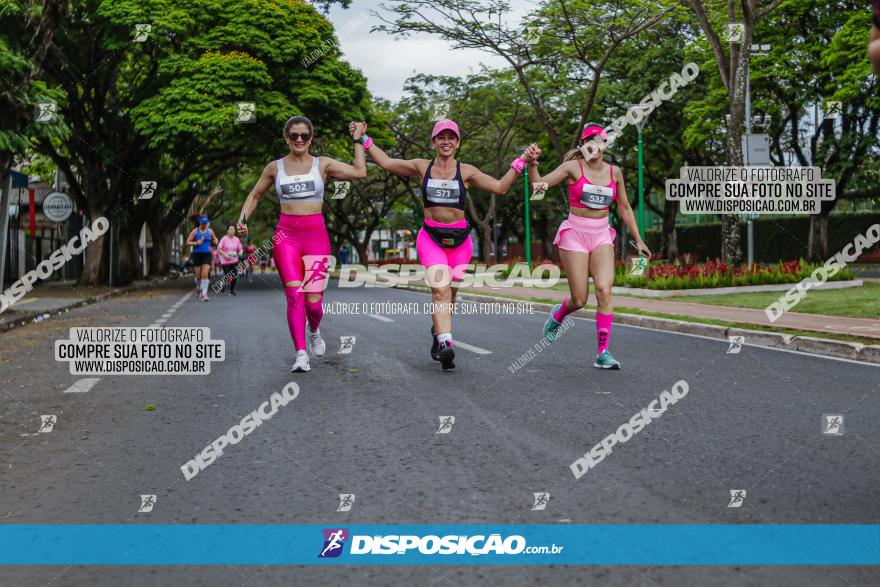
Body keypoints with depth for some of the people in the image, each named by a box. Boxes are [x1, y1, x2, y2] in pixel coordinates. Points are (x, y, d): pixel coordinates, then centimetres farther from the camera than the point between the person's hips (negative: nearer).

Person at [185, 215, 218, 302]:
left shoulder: (210, 231, 7)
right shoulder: (195, 231, 0)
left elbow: (215, 241, 21)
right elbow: (188, 242, 0)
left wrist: (214, 242, -3)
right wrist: (197, 243, -15)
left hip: (207, 255, 0)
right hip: (197, 255, 0)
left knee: (205, 274, -12)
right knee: (198, 275, 6)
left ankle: (204, 293, -11)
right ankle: (199, 288, 35)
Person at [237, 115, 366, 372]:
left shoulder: (323, 164, 7)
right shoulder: (275, 167, 10)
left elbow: (359, 171, -4)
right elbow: (255, 195, 20)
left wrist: (358, 140, 4)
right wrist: (243, 218, 4)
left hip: (316, 235, 0)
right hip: (286, 235, 0)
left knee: (313, 300, -5)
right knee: (295, 294, -15)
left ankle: (314, 331, 30)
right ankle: (301, 354, -12)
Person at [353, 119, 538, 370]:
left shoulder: (466, 171, 3)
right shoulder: (422, 167, 4)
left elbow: (500, 187, -1)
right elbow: (385, 162, 10)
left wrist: (521, 161, -7)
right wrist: (364, 139, 7)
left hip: (460, 239, 2)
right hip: (430, 237, -1)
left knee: (449, 294, 10)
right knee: (440, 289, -21)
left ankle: (438, 332, 36)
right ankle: (445, 343, -28)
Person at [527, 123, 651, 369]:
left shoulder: (614, 172, 6)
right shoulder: (573, 167, -3)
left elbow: (624, 207, 16)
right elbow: (539, 184, -9)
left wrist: (638, 240, 16)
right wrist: (532, 164, -27)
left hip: (602, 236, 3)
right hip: (574, 234, -3)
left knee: (604, 290, -16)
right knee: (579, 300, -3)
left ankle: (603, 353, -9)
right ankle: (558, 314, 35)